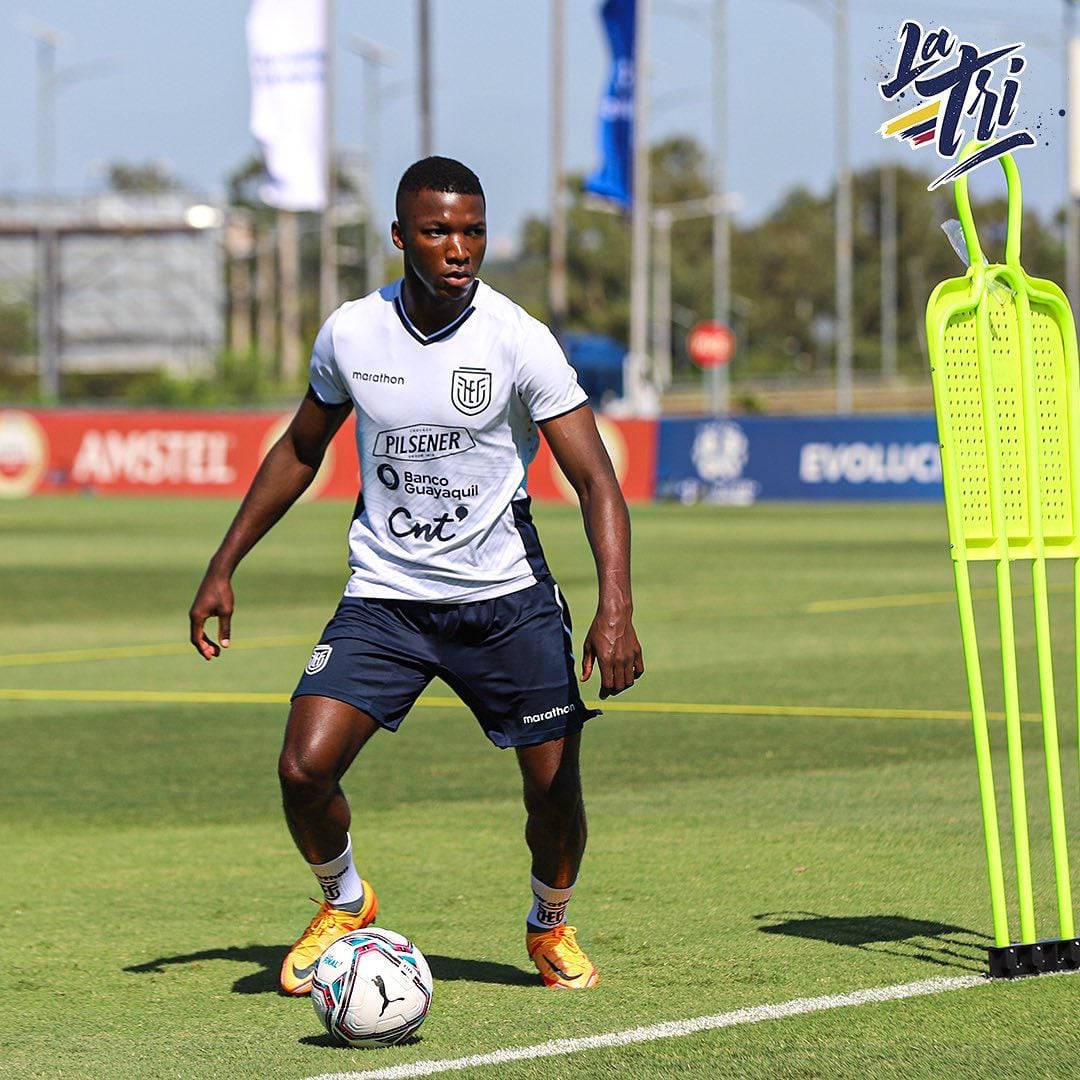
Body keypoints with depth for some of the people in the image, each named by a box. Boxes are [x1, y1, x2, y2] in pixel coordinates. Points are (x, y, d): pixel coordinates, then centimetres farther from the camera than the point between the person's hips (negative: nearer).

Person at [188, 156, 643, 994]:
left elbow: (595, 479, -16)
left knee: (555, 784, -3)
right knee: (304, 769, -14)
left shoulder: (519, 340, -13)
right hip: (382, 600, 1)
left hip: (507, 600, -1)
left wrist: (615, 609, -29)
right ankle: (344, 904, 17)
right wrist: (224, 568, 11)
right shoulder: (350, 334, -4)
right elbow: (300, 451, 13)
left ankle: (551, 927, 29)